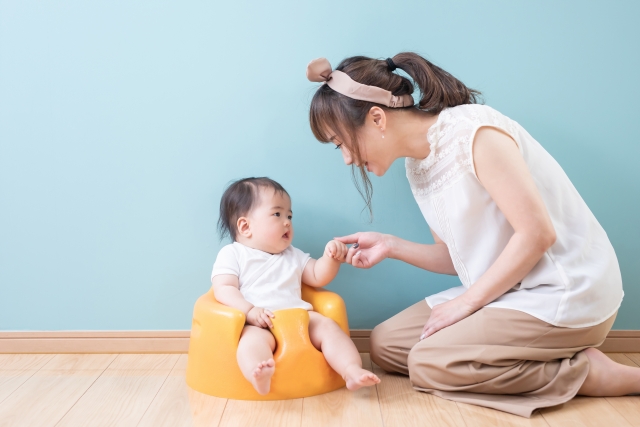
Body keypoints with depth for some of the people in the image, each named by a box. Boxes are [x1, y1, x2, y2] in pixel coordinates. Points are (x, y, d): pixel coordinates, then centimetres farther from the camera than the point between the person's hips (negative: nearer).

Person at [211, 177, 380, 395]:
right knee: (253, 339, -36)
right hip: (257, 325, -5)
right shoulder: (232, 254, 9)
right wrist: (249, 311, -21)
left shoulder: (292, 255, 27)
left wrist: (331, 258, 3)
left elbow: (318, 277, 24)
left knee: (327, 326, -18)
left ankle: (352, 370, -31)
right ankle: (259, 377, -64)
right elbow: (223, 290, -3)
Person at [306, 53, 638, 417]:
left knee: (428, 363, -21)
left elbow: (537, 234, -22)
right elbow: (458, 256, 10)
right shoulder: (417, 168, 7)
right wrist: (392, 246, -3)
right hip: (506, 290, 9)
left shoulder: (474, 131, -19)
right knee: (385, 345, 4)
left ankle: (596, 374, -8)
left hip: (566, 292, -9)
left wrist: (467, 301, -16)